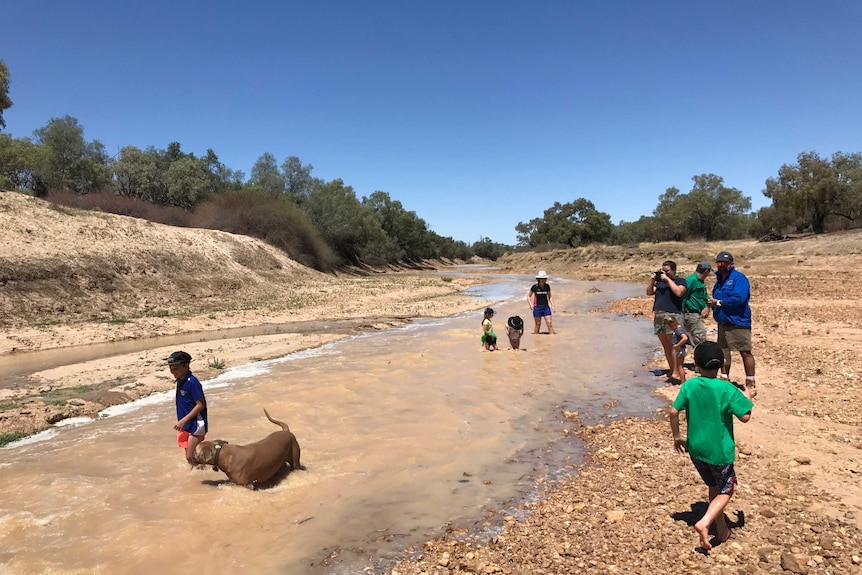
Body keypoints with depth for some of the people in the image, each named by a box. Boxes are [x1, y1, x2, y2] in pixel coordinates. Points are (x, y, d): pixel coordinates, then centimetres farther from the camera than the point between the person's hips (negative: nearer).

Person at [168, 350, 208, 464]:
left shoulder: (192, 382, -20)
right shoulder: (180, 381, 6)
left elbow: (200, 405, -21)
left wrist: (183, 421, -22)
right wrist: (182, 422, 16)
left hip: (196, 425, -9)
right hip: (186, 425, 9)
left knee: (191, 457, -7)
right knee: (190, 456, 14)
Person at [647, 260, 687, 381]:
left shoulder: (680, 281, 3)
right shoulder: (659, 282, 21)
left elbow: (678, 292, -16)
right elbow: (649, 292, 15)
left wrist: (668, 279, -10)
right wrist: (652, 280, 2)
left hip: (672, 316, -7)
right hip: (658, 316, 7)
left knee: (673, 346, -10)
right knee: (665, 346, 10)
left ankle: (675, 372, -9)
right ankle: (671, 369, 18)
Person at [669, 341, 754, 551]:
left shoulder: (689, 386, -7)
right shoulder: (727, 389, -17)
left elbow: (673, 411, -7)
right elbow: (745, 416, -14)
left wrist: (677, 437, 7)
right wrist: (747, 397, 5)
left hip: (696, 448, 4)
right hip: (719, 450, -4)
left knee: (714, 487, 25)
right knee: (726, 491, 14)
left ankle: (722, 529, 35)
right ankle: (705, 523, -7)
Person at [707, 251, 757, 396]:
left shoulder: (739, 278, -11)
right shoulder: (719, 279, 14)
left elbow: (739, 298, -24)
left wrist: (719, 302, -18)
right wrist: (712, 303, -3)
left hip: (738, 322, -8)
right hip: (722, 322, 8)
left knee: (745, 352, -4)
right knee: (723, 351, 14)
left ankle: (751, 383, 5)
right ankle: (724, 380, 27)